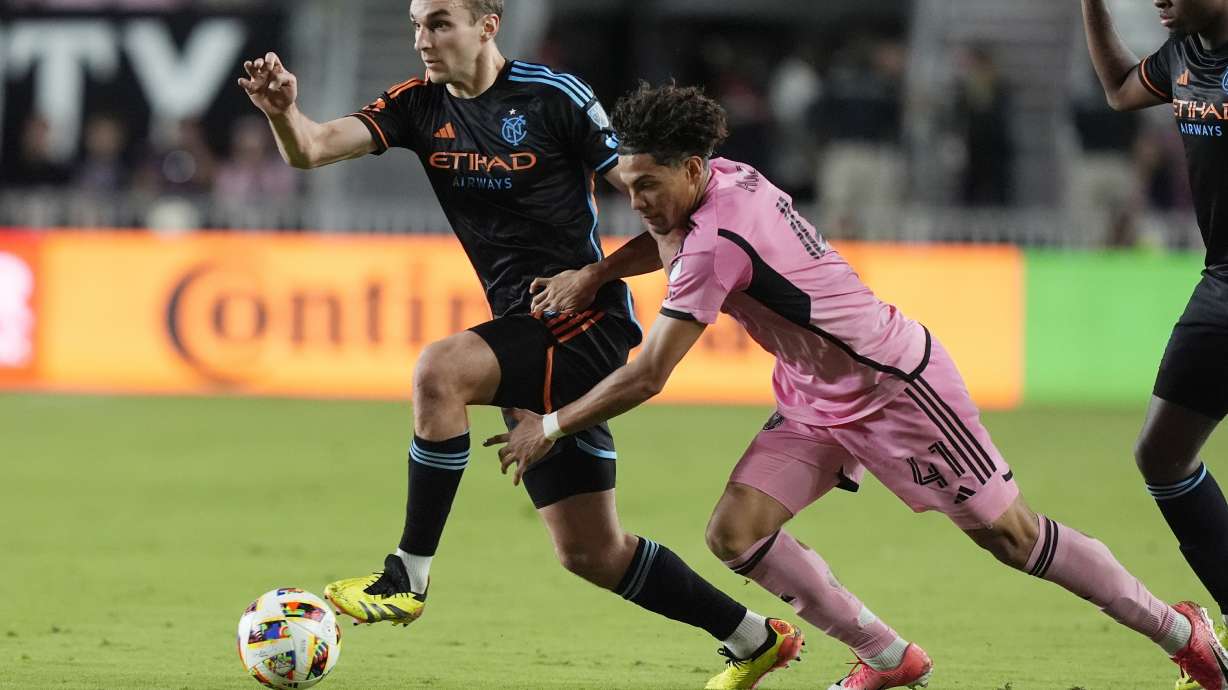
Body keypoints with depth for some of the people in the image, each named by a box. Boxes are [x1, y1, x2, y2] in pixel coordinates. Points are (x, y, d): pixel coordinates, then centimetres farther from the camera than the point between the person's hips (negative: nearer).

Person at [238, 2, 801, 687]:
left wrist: (591, 276, -15)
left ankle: (408, 579, -24)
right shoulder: (421, 105, 6)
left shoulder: (555, 97, -11)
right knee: (589, 551, 9)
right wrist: (283, 111, -30)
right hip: (526, 327, 7)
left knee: (439, 369, -32)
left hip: (585, 321, -7)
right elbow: (312, 149, -9)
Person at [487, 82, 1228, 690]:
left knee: (1008, 531, 1)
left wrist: (549, 427, -17)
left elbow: (646, 378, -28)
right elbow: (668, 239, 20)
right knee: (735, 531, -4)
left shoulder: (715, 244, -30)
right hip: (818, 400, 9)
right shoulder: (727, 179, -5)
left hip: (894, 382, -9)